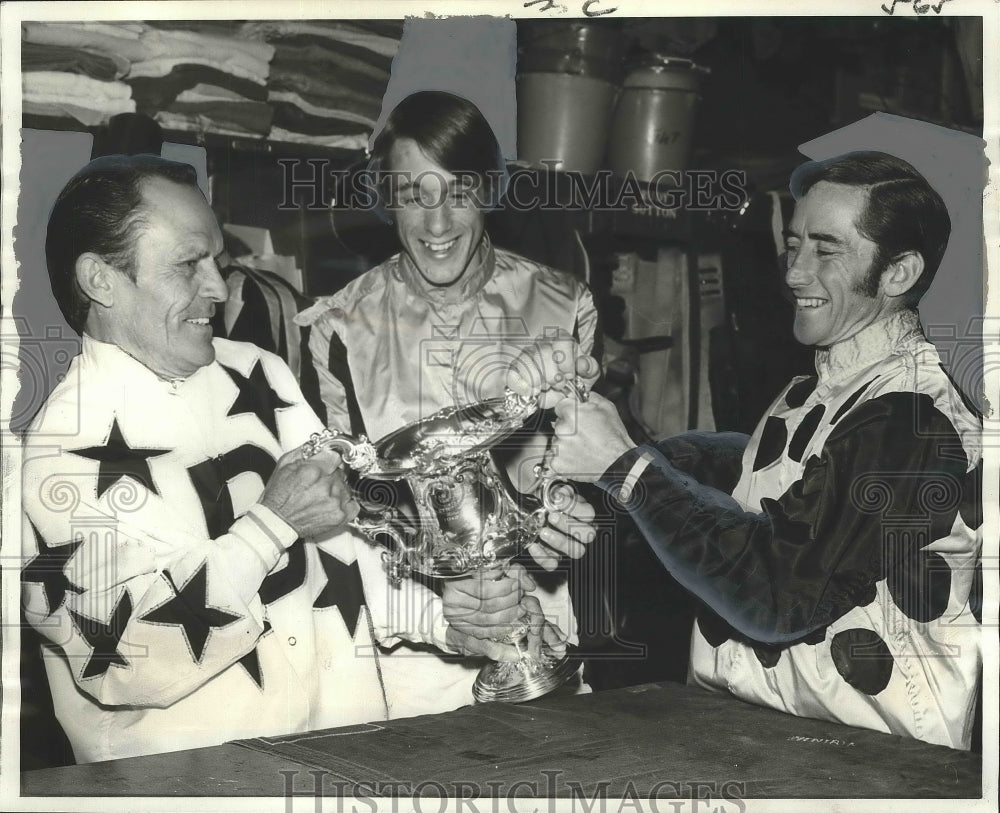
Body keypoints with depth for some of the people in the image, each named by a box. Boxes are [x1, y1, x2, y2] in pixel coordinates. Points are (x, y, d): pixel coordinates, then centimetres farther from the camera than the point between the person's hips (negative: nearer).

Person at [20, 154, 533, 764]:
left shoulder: (258, 376, 10)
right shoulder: (67, 448, -9)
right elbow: (120, 662, -17)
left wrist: (436, 614, -3)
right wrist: (275, 521, -14)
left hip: (349, 731, 5)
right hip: (197, 784, -5)